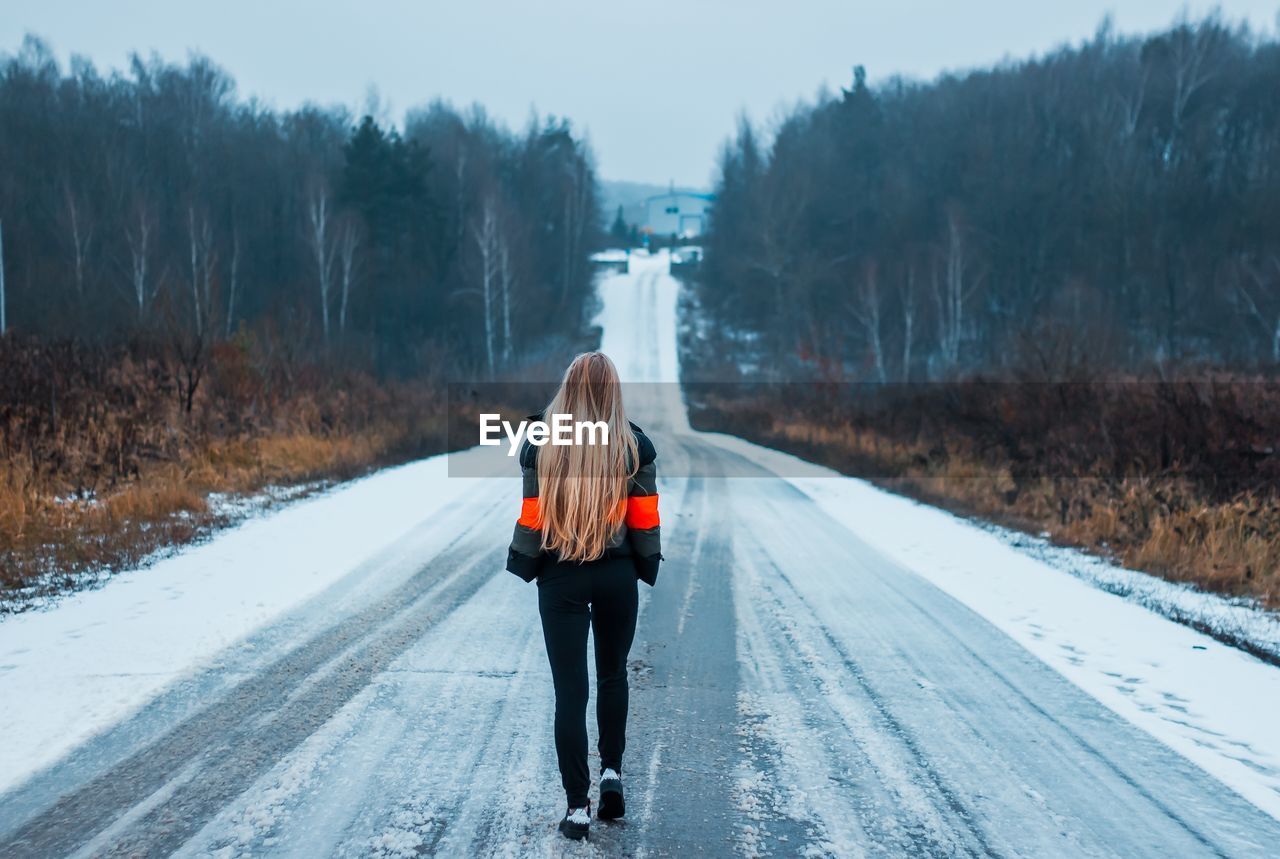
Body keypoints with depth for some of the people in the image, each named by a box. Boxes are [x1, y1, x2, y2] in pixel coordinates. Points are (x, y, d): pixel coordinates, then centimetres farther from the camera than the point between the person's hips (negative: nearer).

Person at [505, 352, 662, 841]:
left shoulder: (541, 444, -9)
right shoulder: (634, 444, -6)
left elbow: (533, 517, -7)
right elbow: (645, 520, -2)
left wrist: (526, 566, 7)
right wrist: (646, 567, 10)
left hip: (561, 577, -1)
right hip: (618, 575, 1)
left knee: (569, 689, 3)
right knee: (613, 674, 23)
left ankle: (578, 806, 4)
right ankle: (612, 772, 15)